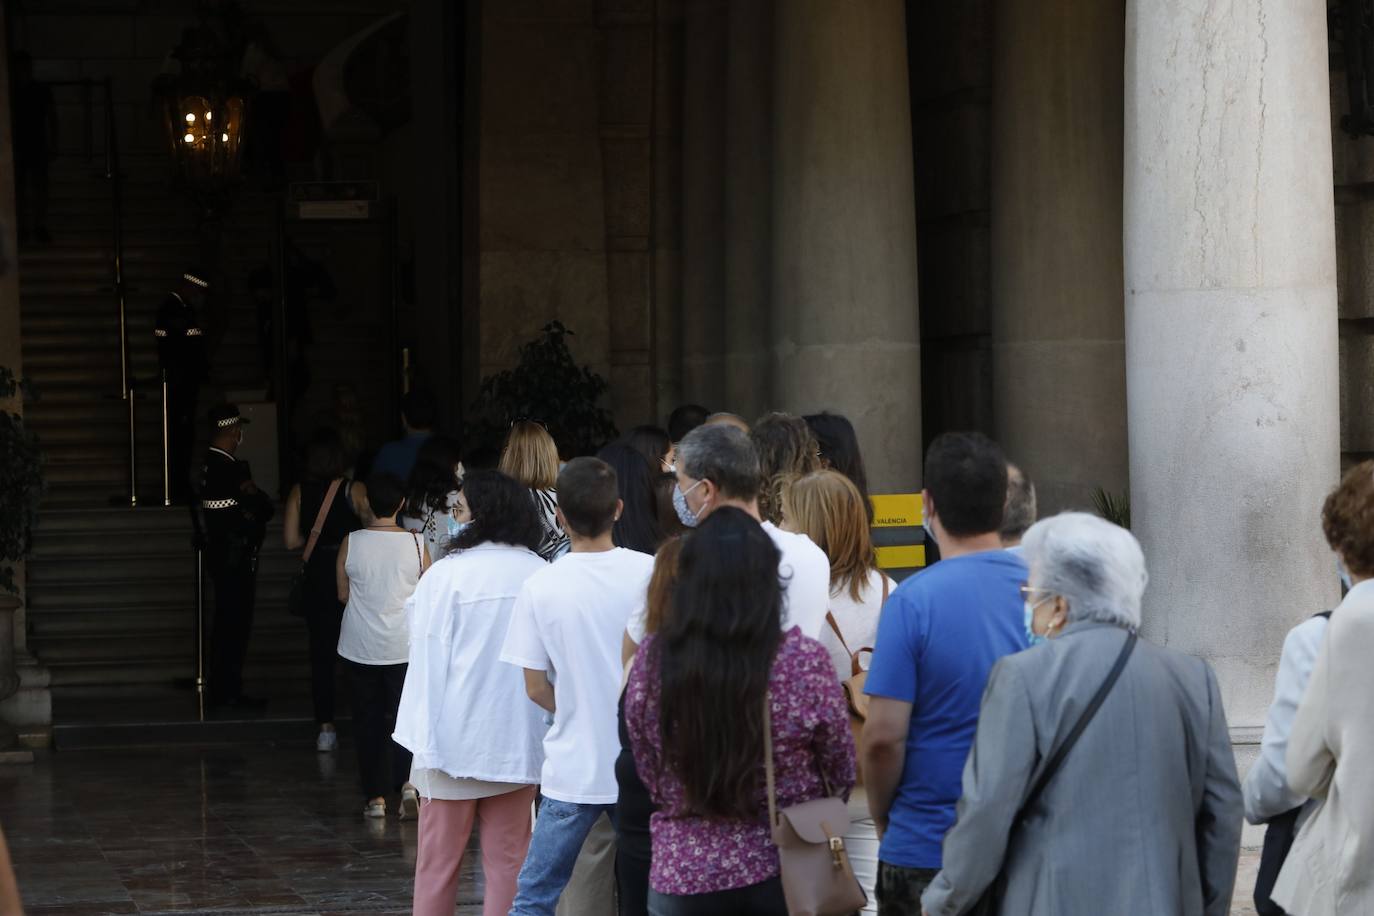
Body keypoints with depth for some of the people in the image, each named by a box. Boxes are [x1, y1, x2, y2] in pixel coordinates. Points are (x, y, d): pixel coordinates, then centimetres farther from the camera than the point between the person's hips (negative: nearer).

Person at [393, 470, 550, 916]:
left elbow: (429, 659, -10)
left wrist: (423, 736, -5)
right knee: (508, 862, 8)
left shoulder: (447, 574, -11)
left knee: (438, 862, 10)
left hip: (456, 740, -2)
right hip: (518, 741, 3)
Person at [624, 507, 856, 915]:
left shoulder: (652, 659, -9)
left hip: (684, 872, 1)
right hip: (790, 872, -1)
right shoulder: (803, 661, -15)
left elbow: (649, 775, 4)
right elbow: (840, 776, -1)